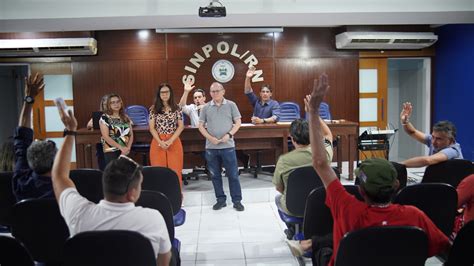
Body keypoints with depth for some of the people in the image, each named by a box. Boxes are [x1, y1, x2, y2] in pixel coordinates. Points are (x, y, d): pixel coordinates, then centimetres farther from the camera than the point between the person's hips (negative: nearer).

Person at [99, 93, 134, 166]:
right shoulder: (105, 118, -3)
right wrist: (121, 147, -15)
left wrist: (128, 148, -5)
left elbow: (131, 135, 12)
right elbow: (106, 137, -10)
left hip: (125, 152, 4)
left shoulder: (126, 118, 13)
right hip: (111, 152, -4)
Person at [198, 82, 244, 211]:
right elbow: (201, 126, 6)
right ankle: (220, 199, 23)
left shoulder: (231, 105, 1)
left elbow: (238, 123, 2)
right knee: (215, 175, 10)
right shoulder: (206, 107, 5)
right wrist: (210, 138, -9)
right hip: (211, 147, 2)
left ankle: (237, 200, 13)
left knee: (233, 174, 2)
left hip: (228, 146, -2)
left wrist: (229, 135, -13)